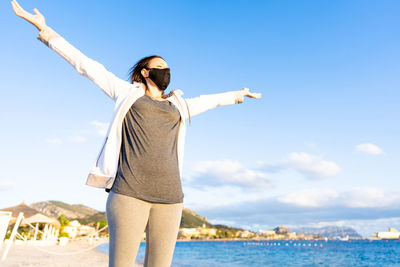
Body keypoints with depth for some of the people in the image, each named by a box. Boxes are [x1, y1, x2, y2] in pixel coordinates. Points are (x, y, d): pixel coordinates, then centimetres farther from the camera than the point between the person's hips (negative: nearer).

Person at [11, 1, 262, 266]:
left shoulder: (179, 106, 24)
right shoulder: (129, 93, 15)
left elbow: (210, 100, 39)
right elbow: (87, 65, 16)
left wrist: (239, 94, 53)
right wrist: (44, 29, 19)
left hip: (169, 195, 4)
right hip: (130, 192, -3)